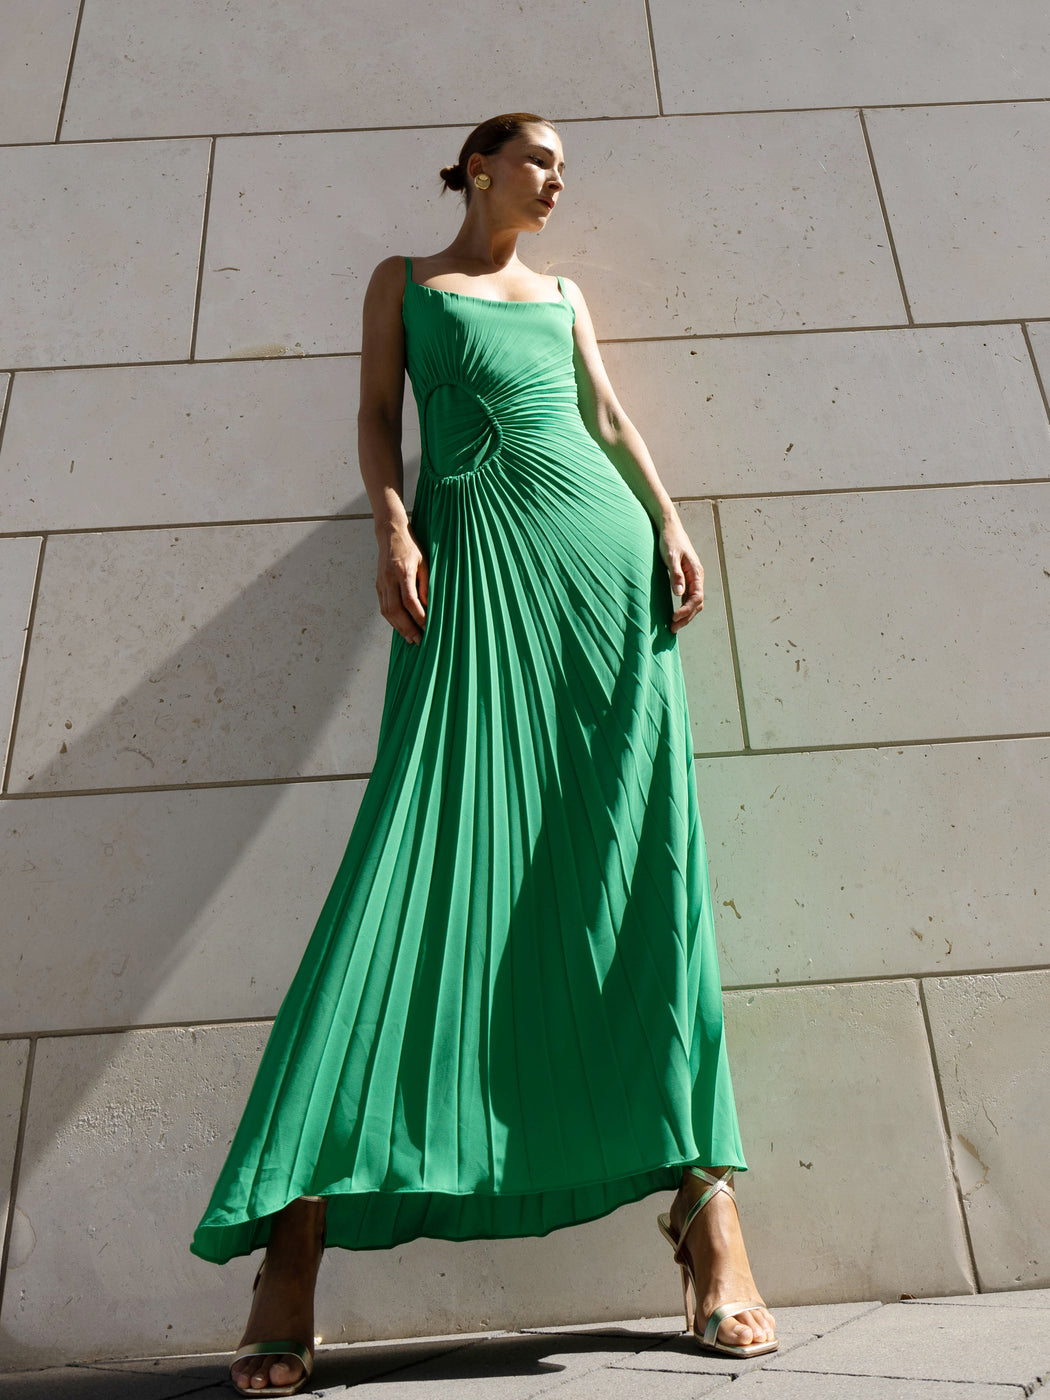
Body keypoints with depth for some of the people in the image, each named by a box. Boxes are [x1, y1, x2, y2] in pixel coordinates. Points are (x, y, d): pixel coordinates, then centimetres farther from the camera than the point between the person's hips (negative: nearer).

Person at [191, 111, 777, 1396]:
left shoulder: (561, 293, 28)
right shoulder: (403, 282, 22)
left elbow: (609, 416, 19)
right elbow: (377, 418, 11)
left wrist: (669, 521, 3)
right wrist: (395, 533, -7)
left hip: (598, 549, 3)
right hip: (473, 562, -3)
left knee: (640, 858, -5)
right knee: (427, 856, -14)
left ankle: (704, 1193, 1)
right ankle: (299, 1223, -8)